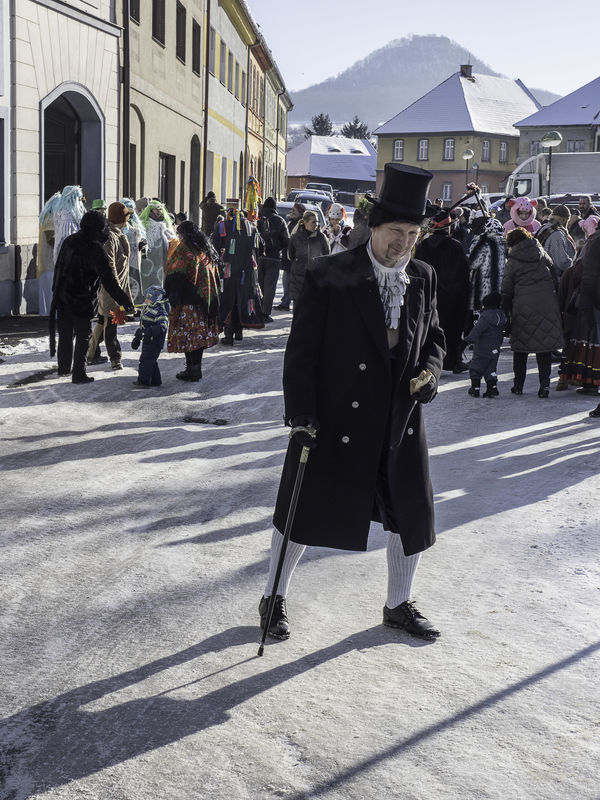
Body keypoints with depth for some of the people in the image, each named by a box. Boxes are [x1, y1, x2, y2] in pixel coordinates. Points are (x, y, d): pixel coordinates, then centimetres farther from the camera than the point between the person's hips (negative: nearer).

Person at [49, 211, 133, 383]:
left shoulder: (69, 240, 4)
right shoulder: (95, 248, -18)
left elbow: (58, 267, 14)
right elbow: (108, 279, -21)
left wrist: (56, 290, 24)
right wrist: (123, 300, -18)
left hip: (63, 296, 7)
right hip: (83, 300, -7)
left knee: (65, 333, 19)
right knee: (83, 336, 3)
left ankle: (64, 367, 32)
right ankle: (78, 374, 3)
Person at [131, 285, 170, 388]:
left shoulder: (160, 311, -16)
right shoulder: (147, 308, 15)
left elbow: (162, 326, -27)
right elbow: (141, 325, 25)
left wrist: (150, 331, -35)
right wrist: (137, 338, 26)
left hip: (154, 342, -9)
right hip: (147, 341, 9)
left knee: (146, 359, -10)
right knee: (151, 361, 14)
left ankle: (143, 380, -6)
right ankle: (155, 380, 23)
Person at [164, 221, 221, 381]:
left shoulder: (184, 249, -11)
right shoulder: (207, 249, 12)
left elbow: (174, 276, -14)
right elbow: (215, 276, 15)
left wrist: (171, 297, -9)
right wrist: (212, 298, 20)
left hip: (188, 301, -7)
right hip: (205, 299, 7)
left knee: (187, 333, -3)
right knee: (201, 331, 11)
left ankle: (192, 369, -4)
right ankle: (197, 367, 16)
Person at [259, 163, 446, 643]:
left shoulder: (422, 279, 3)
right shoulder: (330, 277, -12)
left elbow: (432, 335, 16)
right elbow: (301, 349, -10)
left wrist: (430, 370, -5)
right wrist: (301, 414, -15)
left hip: (401, 422, 5)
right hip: (335, 419, -4)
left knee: (412, 512, 11)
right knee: (307, 512, 8)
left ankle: (399, 605, 33)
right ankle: (275, 598, 30)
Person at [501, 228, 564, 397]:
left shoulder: (513, 261, 0)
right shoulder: (542, 254, 8)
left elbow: (506, 290, 1)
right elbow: (555, 279, 12)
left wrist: (506, 313, 10)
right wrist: (556, 302, 20)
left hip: (523, 307, -2)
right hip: (547, 305, 2)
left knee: (520, 347, 9)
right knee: (545, 347, 5)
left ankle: (518, 385, 13)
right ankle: (545, 382, -7)